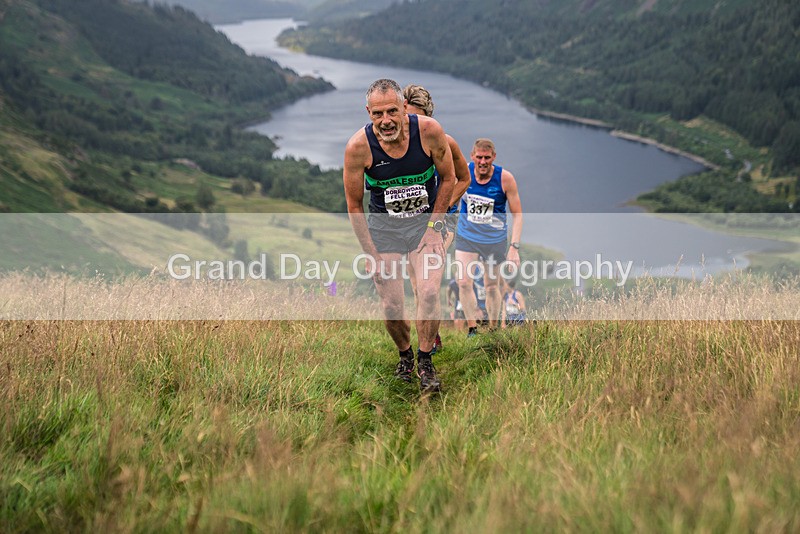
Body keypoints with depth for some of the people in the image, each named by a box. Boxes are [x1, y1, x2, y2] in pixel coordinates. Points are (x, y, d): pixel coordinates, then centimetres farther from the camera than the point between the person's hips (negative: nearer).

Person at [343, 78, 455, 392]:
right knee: (391, 306, -2)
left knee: (428, 293, -17)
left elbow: (448, 178, 0)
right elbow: (354, 206, -8)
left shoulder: (429, 131, -18)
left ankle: (425, 362, 2)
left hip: (425, 222, 0)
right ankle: (404, 355, 27)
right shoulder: (358, 147, -20)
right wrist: (372, 255, -9)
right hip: (383, 226, 0)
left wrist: (434, 222, -3)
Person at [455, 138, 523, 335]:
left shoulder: (505, 178, -16)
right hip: (466, 236, 1)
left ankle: (493, 329, 26)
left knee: (491, 286, 8)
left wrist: (514, 246, -17)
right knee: (463, 282, -11)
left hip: (494, 239, -1)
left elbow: (517, 214, -10)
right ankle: (472, 328, 2)